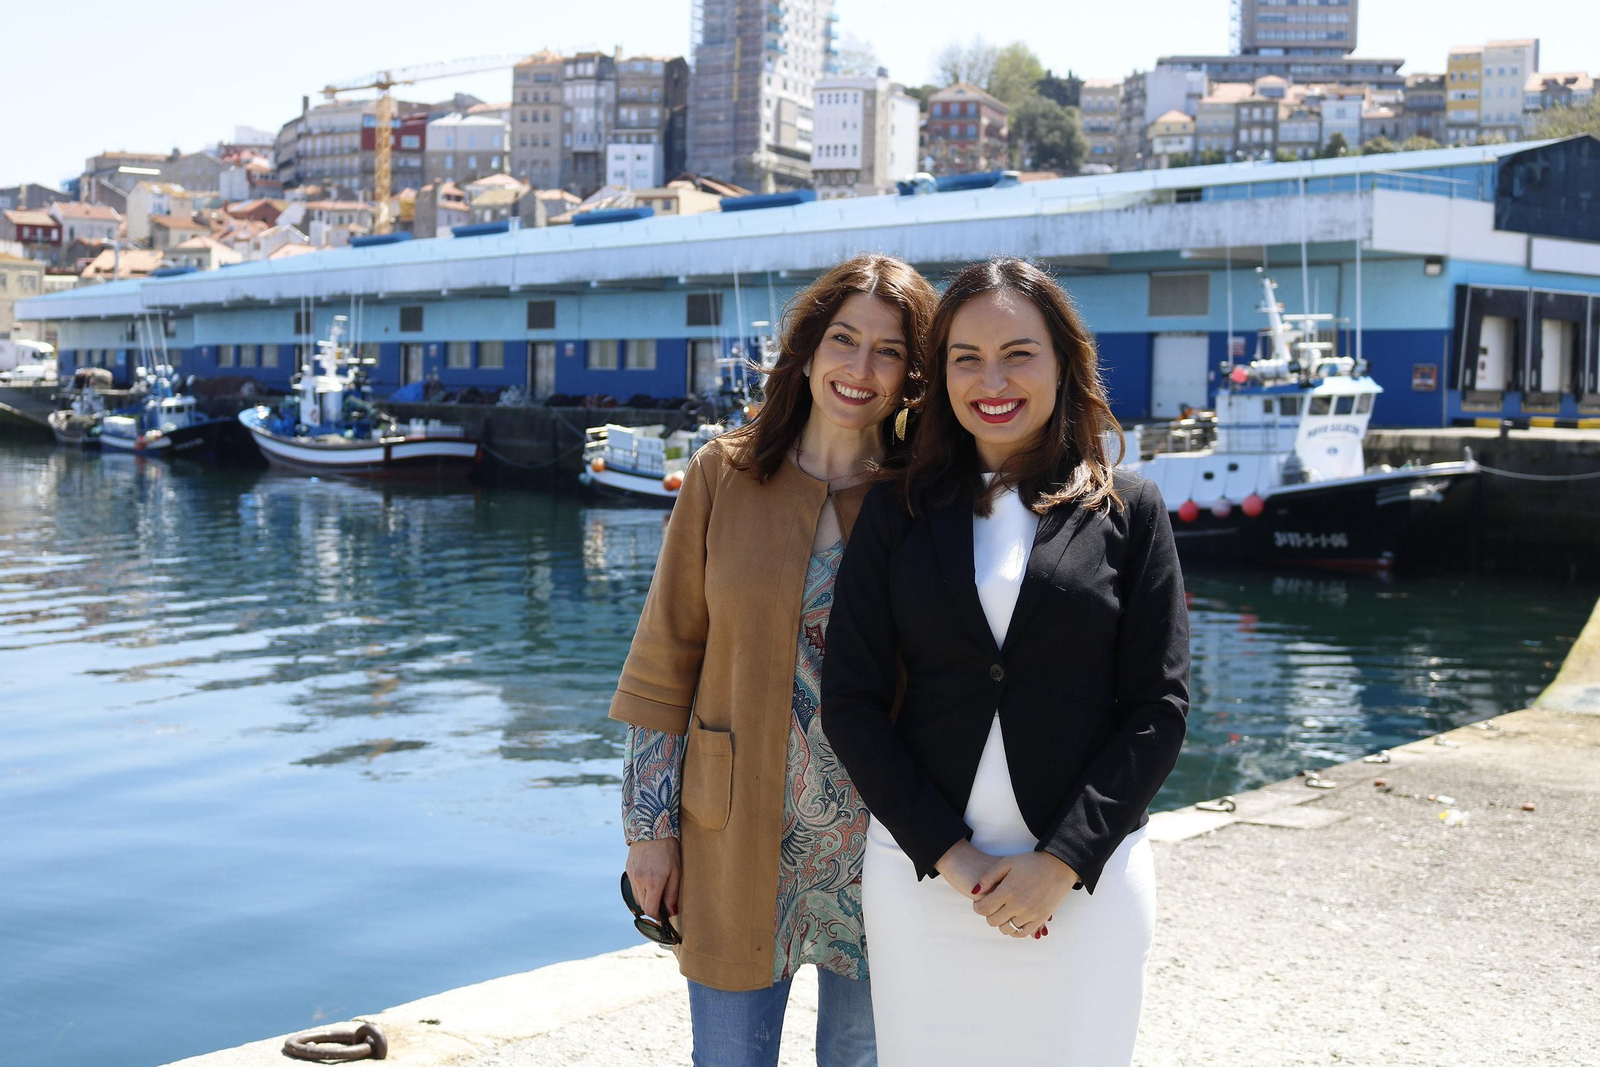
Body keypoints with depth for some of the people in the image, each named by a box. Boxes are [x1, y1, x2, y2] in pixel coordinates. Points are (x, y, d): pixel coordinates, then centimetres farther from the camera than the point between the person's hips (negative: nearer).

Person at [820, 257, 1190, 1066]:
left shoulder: (1126, 511, 1)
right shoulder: (897, 512, 3)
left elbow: (1158, 707, -2)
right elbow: (850, 701, -1)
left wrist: (1063, 862, -11)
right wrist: (950, 856, -9)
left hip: (1086, 875, -1)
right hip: (921, 869, 1)